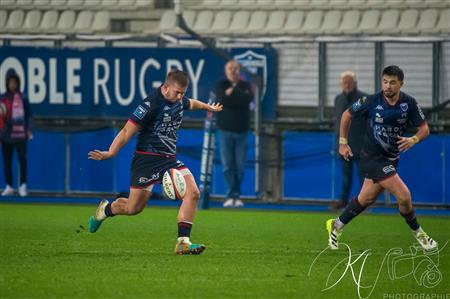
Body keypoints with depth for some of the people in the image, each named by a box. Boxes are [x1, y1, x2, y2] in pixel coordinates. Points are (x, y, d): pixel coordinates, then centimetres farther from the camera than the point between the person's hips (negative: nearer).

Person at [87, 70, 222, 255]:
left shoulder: (179, 100, 5)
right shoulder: (151, 104, -18)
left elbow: (190, 103, 33)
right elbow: (127, 131, -19)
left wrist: (208, 107, 50)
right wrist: (110, 153, -29)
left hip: (169, 159, 7)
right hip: (147, 159, -7)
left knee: (193, 193, -16)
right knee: (134, 208, -1)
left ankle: (183, 242, -15)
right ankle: (105, 209, 33)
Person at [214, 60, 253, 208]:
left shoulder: (245, 85, 11)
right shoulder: (221, 85, 7)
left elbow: (248, 98, -10)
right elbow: (221, 99, -13)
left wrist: (232, 92, -11)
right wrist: (239, 97, -12)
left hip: (241, 132, 1)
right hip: (225, 130, -1)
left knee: (239, 167, -1)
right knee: (228, 166, -6)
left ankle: (235, 196, 7)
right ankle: (232, 195, -5)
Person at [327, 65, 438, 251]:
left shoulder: (409, 103, -7)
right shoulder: (372, 102, -15)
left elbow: (424, 129, -3)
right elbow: (347, 115, 0)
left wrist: (413, 140, -24)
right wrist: (343, 143, 0)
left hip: (391, 157, 5)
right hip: (373, 157, -5)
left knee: (367, 198, 16)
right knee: (404, 196, -15)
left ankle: (337, 226, 36)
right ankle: (418, 233, 7)